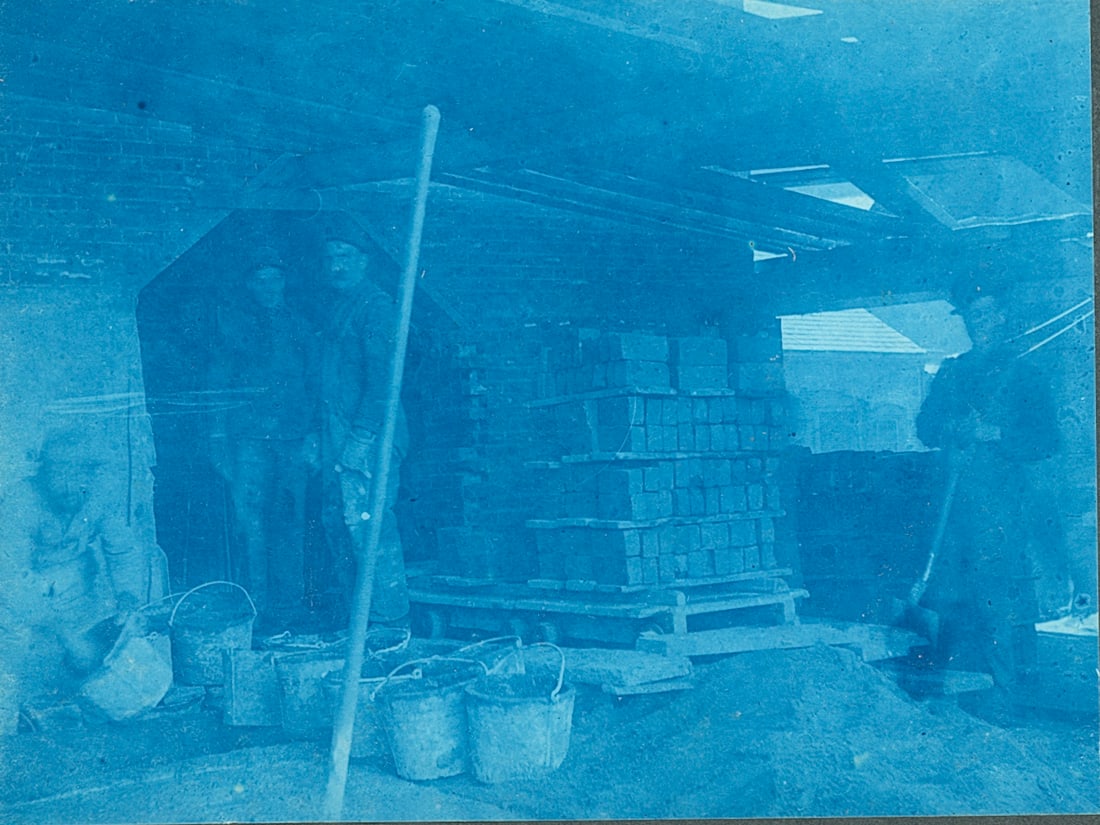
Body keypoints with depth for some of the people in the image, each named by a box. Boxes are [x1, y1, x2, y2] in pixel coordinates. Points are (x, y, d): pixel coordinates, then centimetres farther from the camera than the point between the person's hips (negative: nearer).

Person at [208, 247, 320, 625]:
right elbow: (220, 376, 5)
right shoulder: (230, 318, 10)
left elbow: (312, 383, 16)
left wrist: (312, 435, 6)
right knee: (251, 523, -7)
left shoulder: (298, 326, 18)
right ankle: (253, 607, -2)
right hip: (248, 436, -3)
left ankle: (288, 605, 8)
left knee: (290, 525, 2)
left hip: (292, 438, 3)